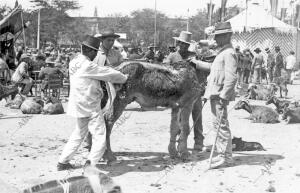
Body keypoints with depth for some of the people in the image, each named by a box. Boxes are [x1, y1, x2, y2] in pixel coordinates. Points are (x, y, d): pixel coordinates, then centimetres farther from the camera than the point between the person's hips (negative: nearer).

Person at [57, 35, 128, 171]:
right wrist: (124, 78, 3)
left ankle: (62, 162, 28)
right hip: (91, 108, -9)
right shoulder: (87, 66, -20)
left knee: (79, 134, 22)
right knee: (100, 139, 0)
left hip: (80, 107, 9)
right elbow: (109, 74, -14)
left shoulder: (75, 62, 7)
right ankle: (90, 166, -2)